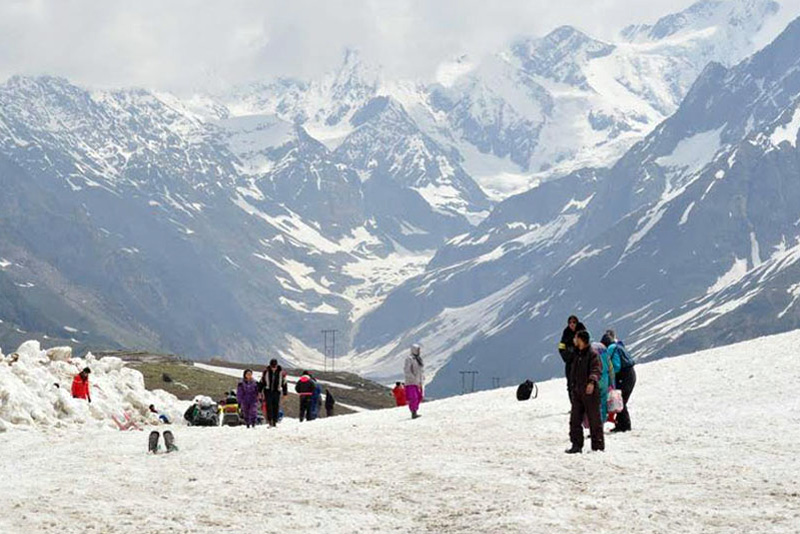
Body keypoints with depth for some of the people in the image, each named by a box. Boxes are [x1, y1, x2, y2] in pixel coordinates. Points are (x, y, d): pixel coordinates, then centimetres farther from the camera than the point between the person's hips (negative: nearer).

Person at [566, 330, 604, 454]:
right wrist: (573, 387, 23)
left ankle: (598, 446, 5)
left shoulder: (592, 354, -9)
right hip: (577, 391, 8)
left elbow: (596, 370, -21)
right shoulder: (577, 354, 16)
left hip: (590, 392, -8)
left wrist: (592, 381, -38)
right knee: (575, 420, 4)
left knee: (594, 420, -1)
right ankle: (577, 445, 9)